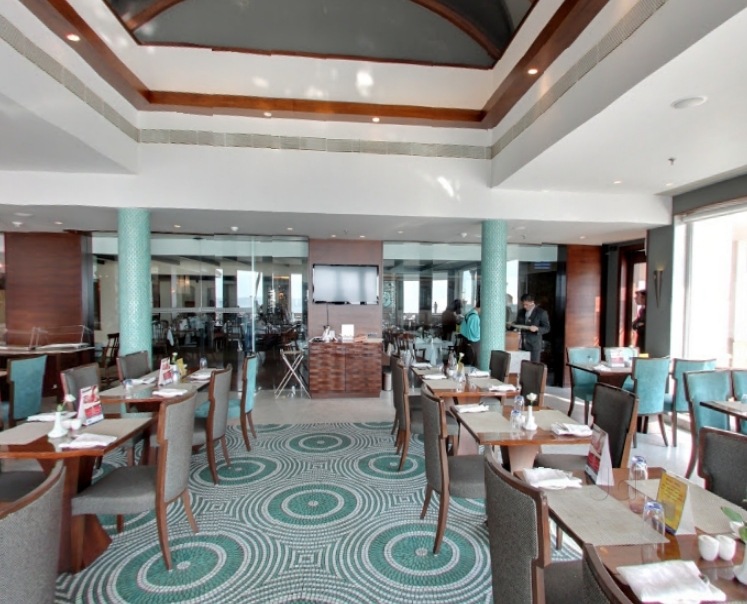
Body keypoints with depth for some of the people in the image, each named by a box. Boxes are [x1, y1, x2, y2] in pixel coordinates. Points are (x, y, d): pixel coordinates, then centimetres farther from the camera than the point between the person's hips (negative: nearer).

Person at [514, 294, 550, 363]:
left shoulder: (541, 312, -3)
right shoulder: (521, 312, 13)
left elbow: (547, 328, -3)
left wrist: (537, 329, -22)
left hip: (534, 345, -4)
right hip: (522, 345, 4)